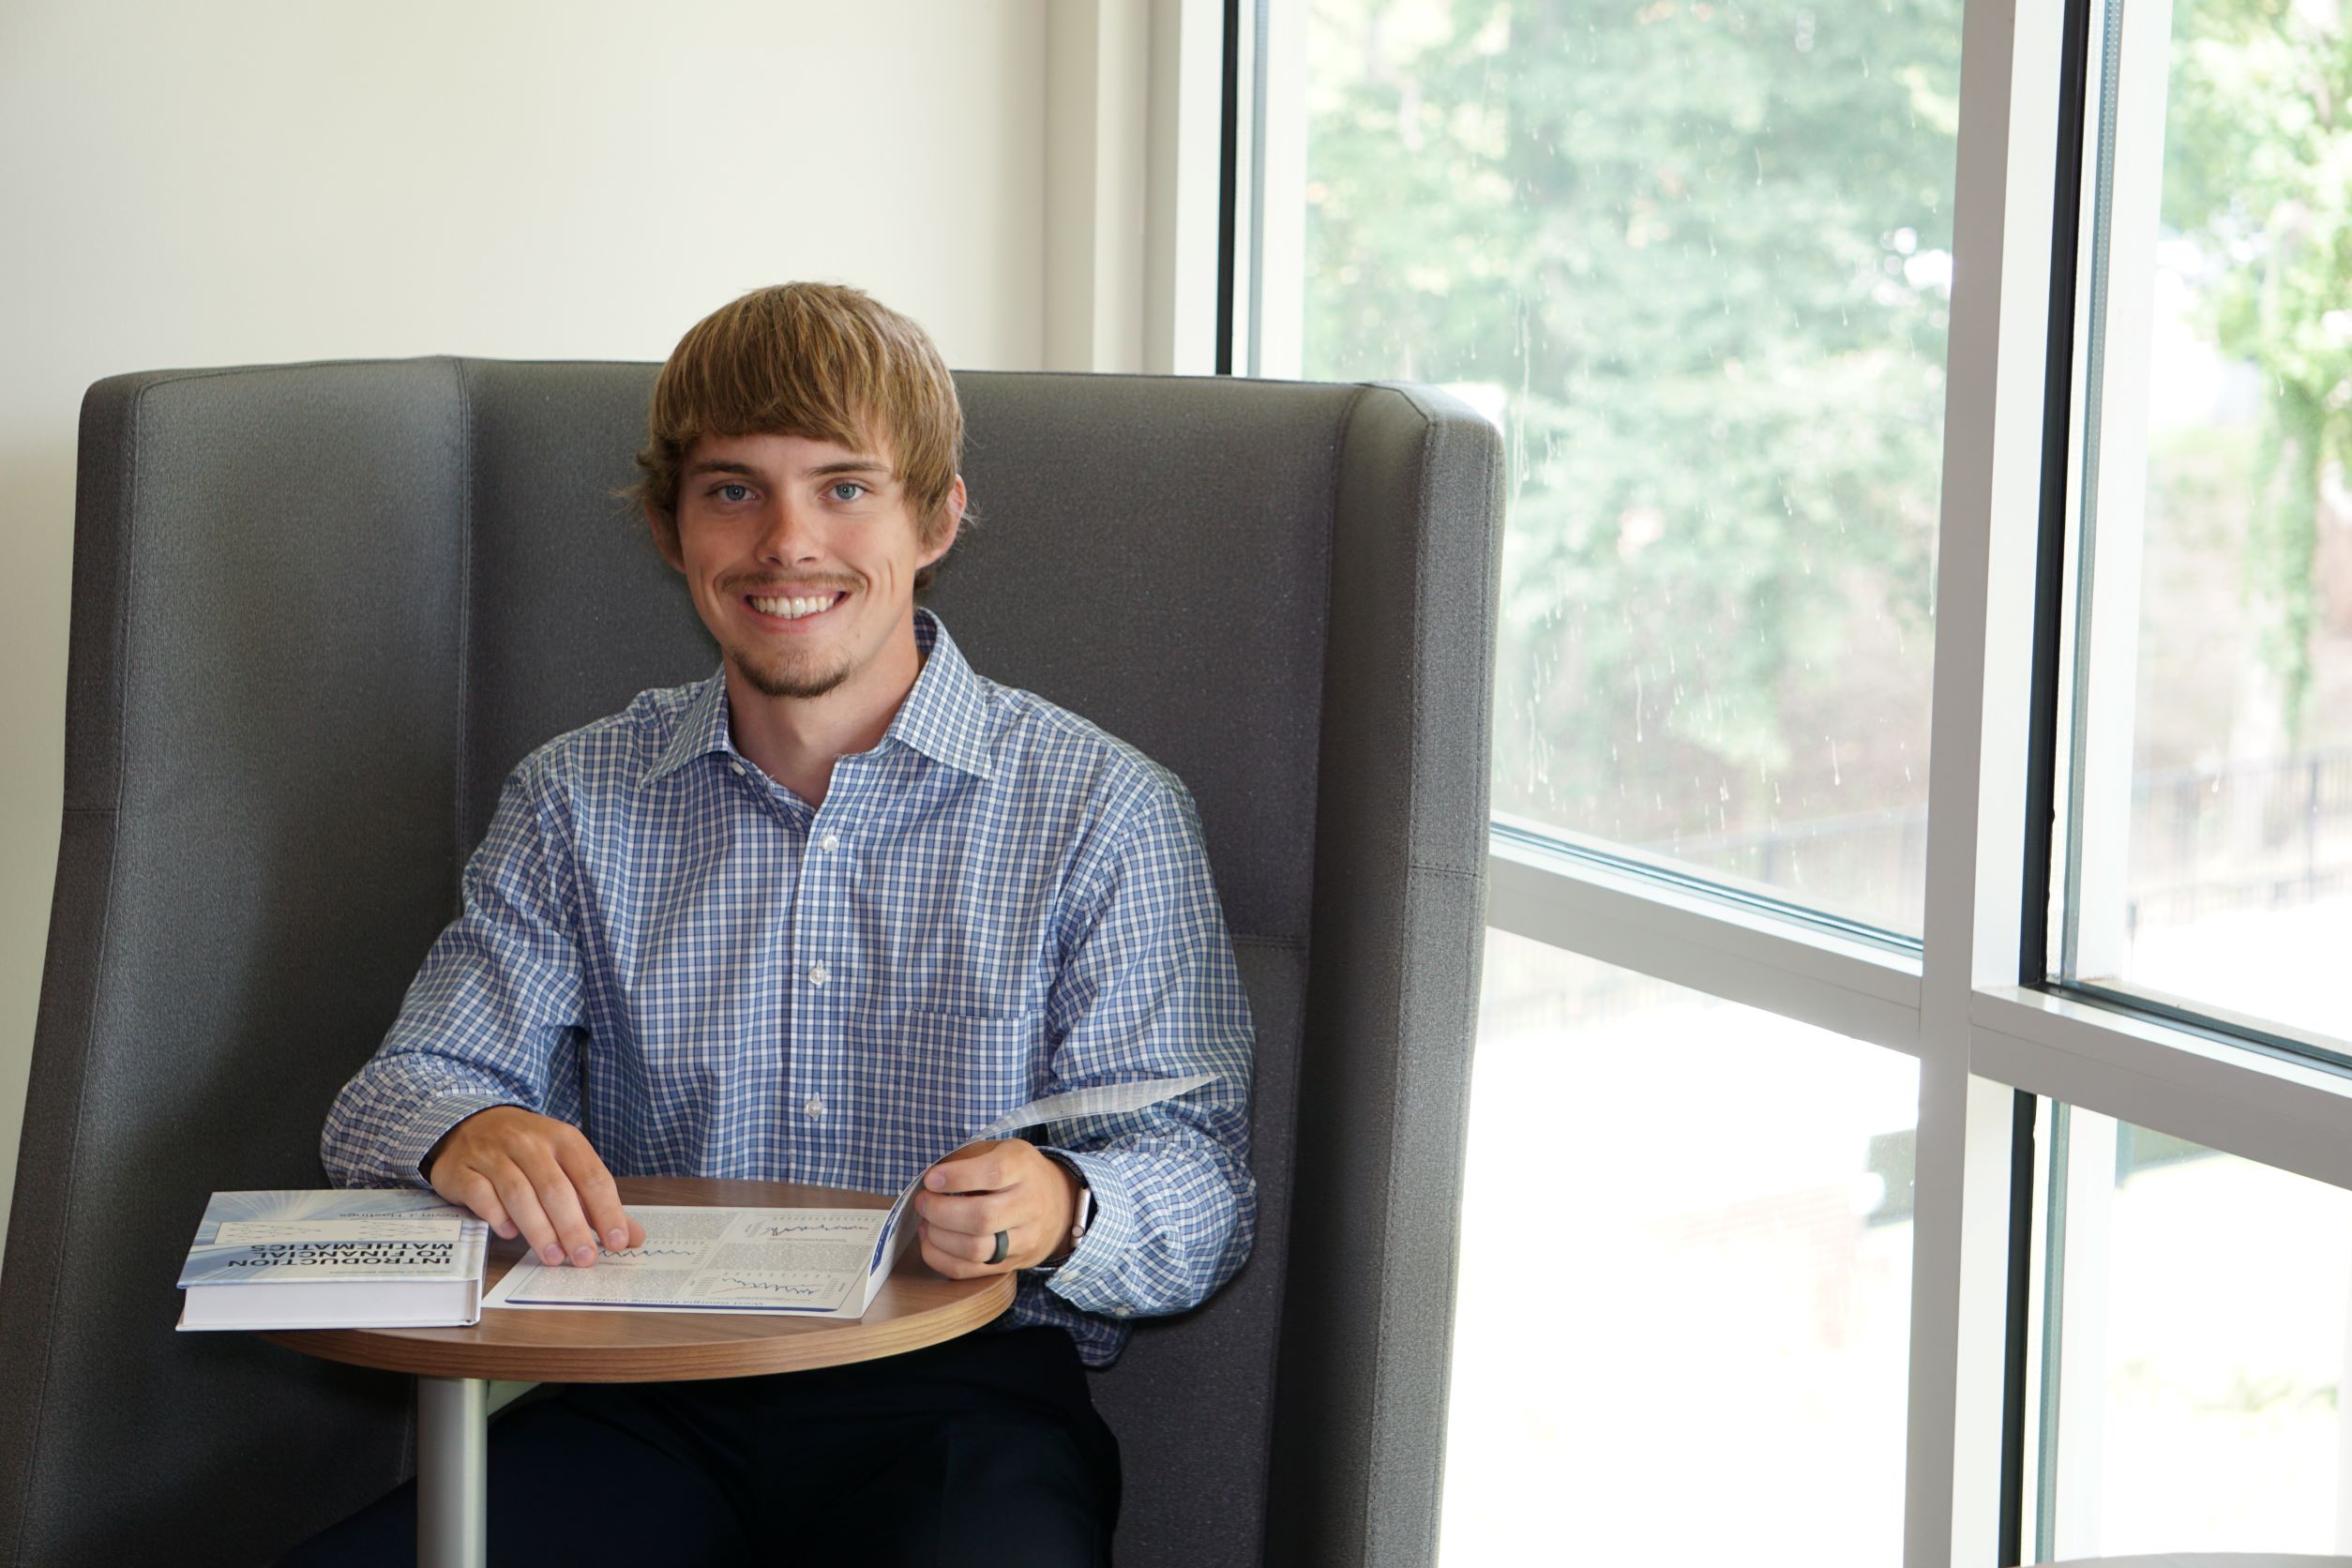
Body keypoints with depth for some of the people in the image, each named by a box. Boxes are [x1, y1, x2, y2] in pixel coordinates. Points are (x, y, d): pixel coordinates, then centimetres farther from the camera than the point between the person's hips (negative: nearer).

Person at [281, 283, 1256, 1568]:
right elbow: (403, 1085, 10)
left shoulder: (1105, 810, 2)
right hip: (653, 1401, 3)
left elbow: (1201, 1182, -1)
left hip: (959, 1392, -3)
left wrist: (1061, 1211, -26)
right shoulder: (576, 802, 13)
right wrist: (467, 1136, -16)